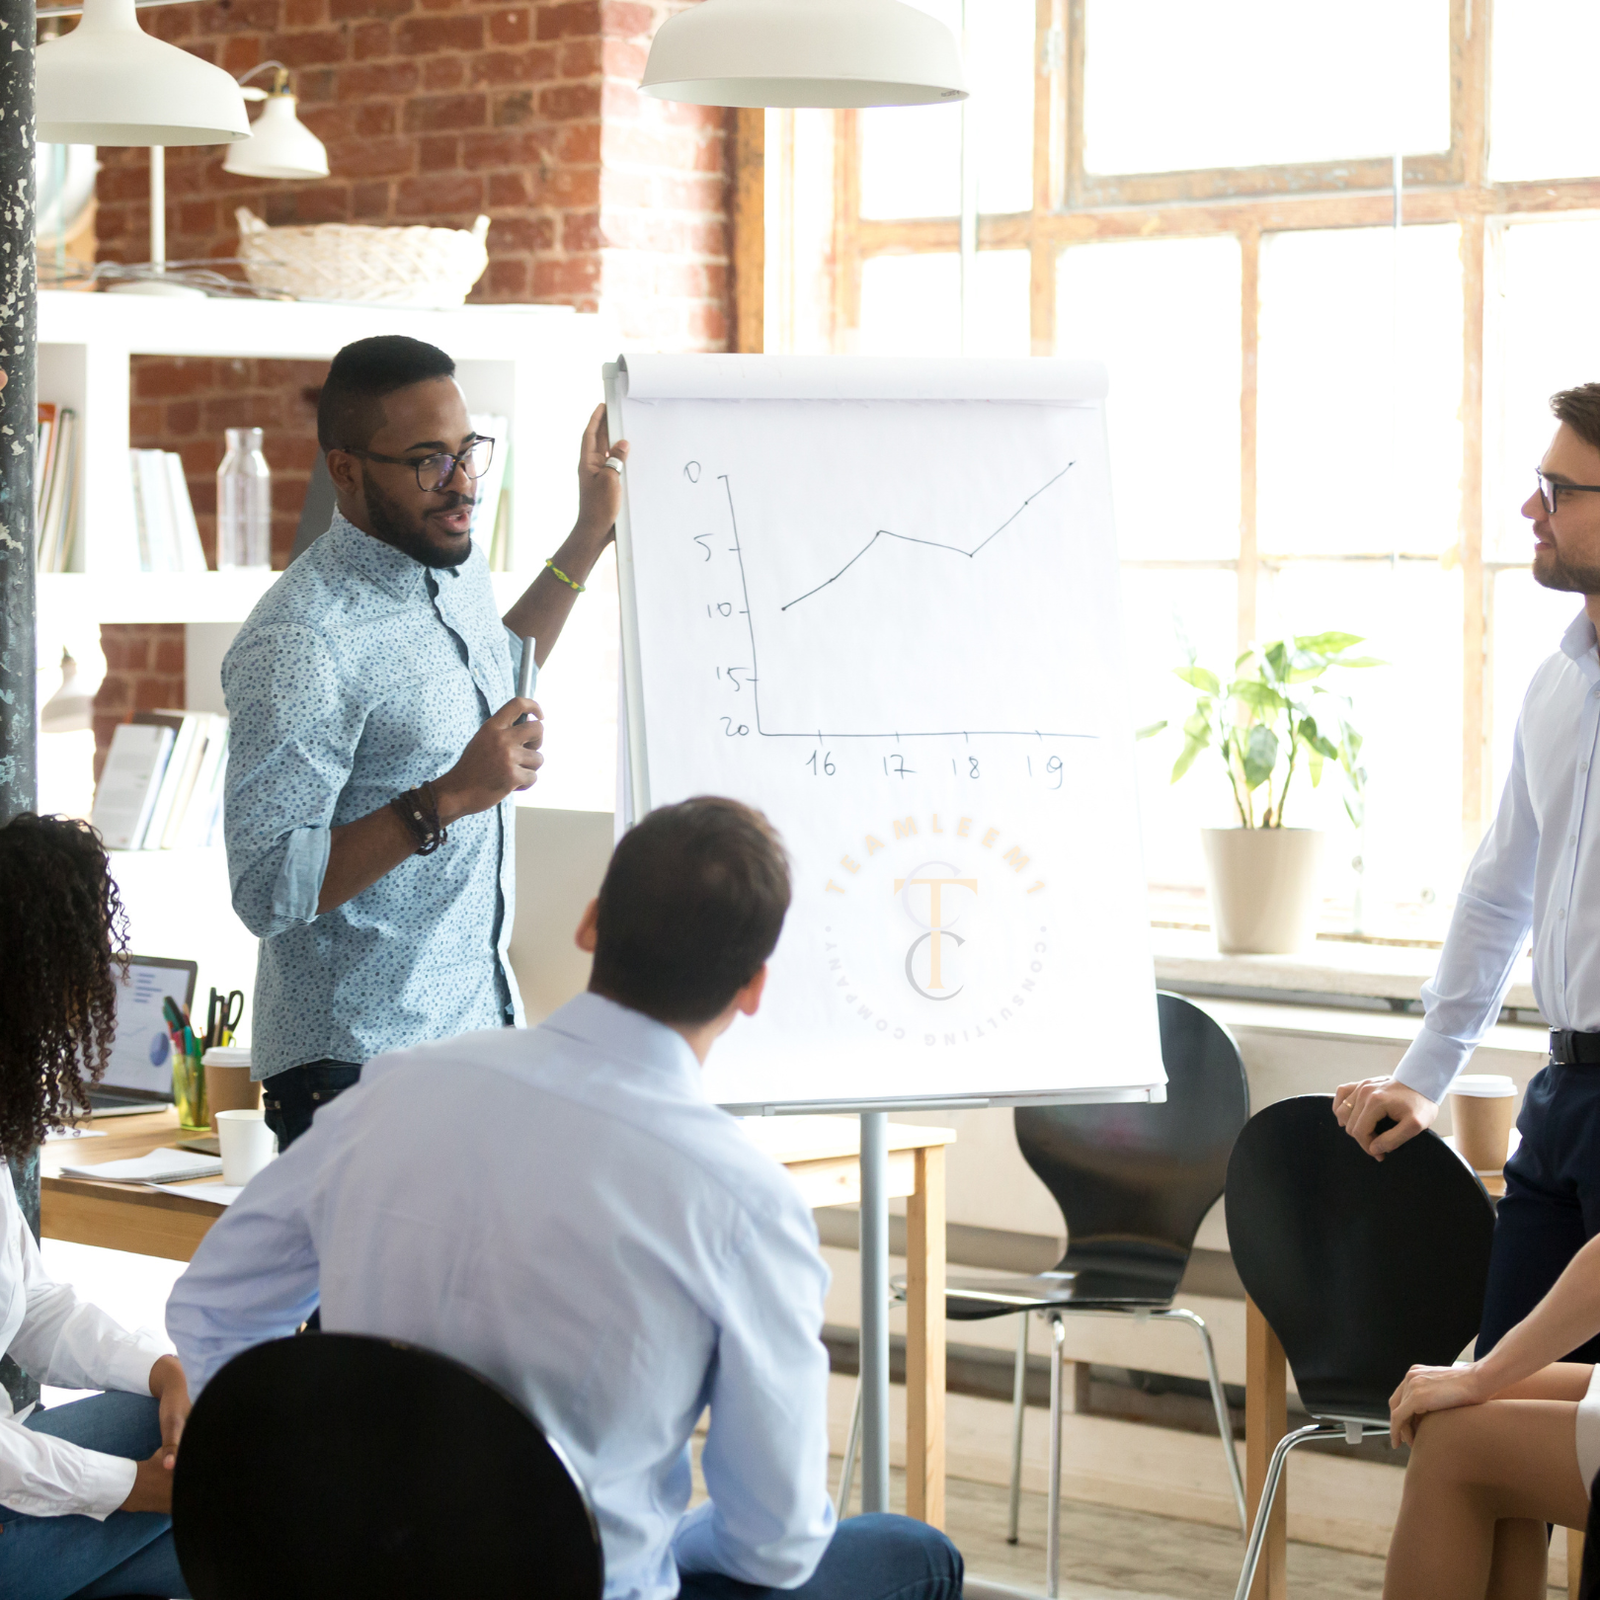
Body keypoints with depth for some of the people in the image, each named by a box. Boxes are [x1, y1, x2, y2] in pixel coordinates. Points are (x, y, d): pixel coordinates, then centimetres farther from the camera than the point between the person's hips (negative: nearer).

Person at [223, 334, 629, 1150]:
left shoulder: (454, 563, 7)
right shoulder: (298, 646, -22)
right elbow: (268, 892, -25)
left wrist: (590, 535, 24)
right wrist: (446, 800, -30)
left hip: (482, 1025, 8)